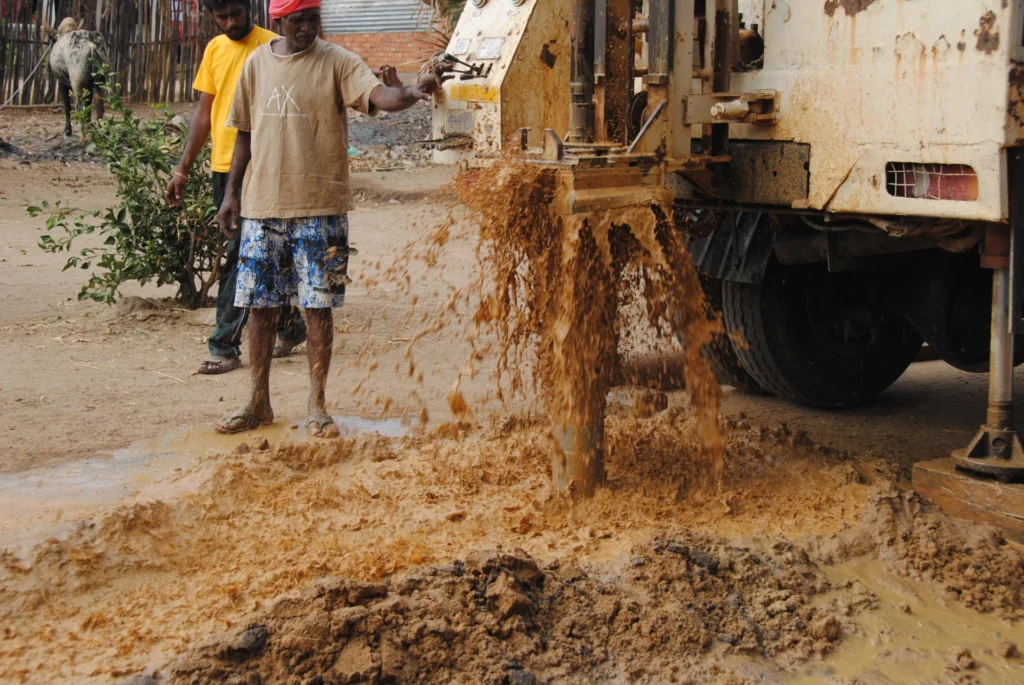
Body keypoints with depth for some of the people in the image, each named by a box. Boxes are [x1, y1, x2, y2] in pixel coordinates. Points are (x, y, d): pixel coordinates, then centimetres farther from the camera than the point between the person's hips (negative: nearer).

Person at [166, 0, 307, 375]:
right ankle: (290, 324, 27)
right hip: (222, 166, 7)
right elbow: (204, 112, 17)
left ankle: (225, 346, -2)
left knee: (240, 256, -8)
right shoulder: (215, 49, 14)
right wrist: (183, 168, 14)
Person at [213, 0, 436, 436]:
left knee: (318, 305, 1)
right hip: (261, 205, 3)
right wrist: (231, 193, 11)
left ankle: (316, 405, 14)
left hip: (320, 207, -3)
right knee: (260, 303, 8)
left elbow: (379, 95, -21)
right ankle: (258, 403, 22)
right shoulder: (257, 64, 7)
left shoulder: (337, 62, -4)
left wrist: (412, 94, -42)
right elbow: (245, 134, 14)